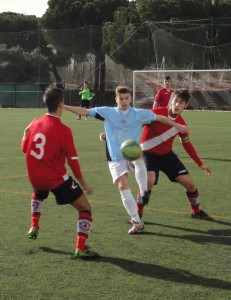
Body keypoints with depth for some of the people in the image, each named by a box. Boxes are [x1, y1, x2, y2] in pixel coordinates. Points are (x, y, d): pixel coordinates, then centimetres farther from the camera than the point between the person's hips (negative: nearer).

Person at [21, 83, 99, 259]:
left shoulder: (36, 123, 0)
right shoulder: (64, 130, -17)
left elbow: (24, 148, 13)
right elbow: (73, 161, -14)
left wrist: (25, 133, 32)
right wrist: (84, 185, -4)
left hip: (35, 177, 6)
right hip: (56, 178, -6)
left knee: (38, 194, 42)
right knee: (85, 207, 1)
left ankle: (34, 227, 34)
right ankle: (81, 248, -10)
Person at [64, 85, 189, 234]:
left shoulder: (139, 114, 2)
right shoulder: (107, 112, 1)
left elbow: (159, 118, 4)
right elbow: (84, 111, 0)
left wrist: (177, 126, -1)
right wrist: (63, 106, -8)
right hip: (116, 158, 1)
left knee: (138, 158, -37)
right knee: (123, 186, -11)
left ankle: (144, 192, -24)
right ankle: (137, 222, -2)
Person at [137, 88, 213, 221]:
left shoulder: (181, 124, -4)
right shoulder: (156, 113, -21)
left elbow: (187, 144, 12)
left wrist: (200, 164, 15)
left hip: (167, 154, 5)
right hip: (149, 154, -5)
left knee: (189, 183, 1)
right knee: (149, 181, -32)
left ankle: (196, 211, 28)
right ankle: (138, 214, -12)